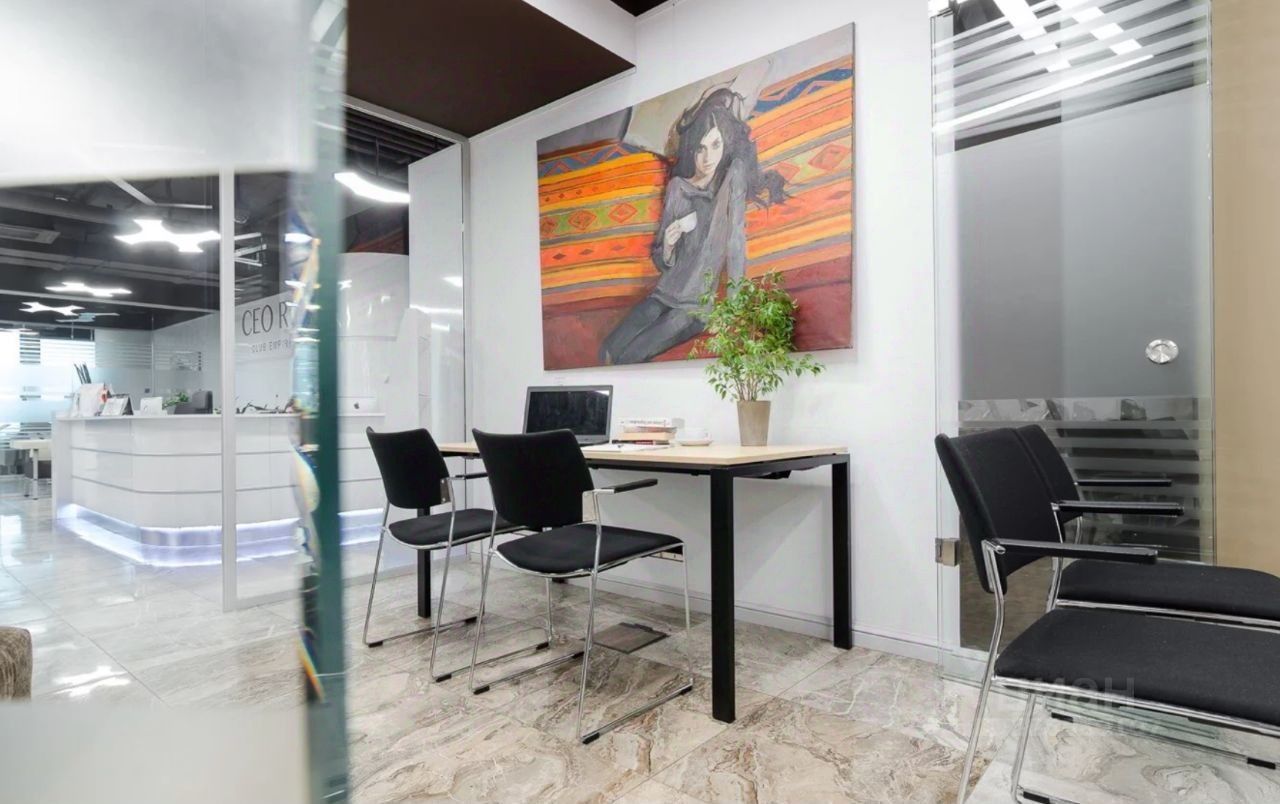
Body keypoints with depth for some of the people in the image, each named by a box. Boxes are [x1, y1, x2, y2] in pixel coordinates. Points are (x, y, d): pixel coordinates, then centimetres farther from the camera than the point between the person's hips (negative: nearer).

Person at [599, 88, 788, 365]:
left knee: (628, 357, -17)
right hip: (663, 295, 4)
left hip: (696, 305, -4)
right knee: (608, 351, -10)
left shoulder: (733, 174, -9)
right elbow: (662, 263, 4)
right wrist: (668, 244, -19)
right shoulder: (677, 187, 1)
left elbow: (736, 241, -15)